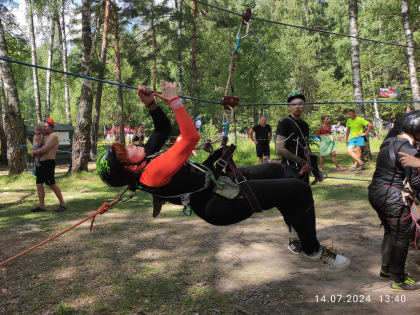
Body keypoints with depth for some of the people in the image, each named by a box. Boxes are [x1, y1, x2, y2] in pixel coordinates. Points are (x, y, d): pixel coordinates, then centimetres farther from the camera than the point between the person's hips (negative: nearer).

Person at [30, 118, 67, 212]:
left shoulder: (54, 137, -11)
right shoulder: (45, 136, 19)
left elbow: (44, 149, -17)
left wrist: (34, 152, -3)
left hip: (48, 163, -9)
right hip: (41, 163, 9)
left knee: (51, 184, -9)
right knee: (39, 184, 6)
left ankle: (63, 204, -1)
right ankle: (41, 206, 11)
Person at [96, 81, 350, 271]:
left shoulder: (146, 158, 1)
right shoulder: (153, 173, -28)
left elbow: (164, 129, 14)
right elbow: (190, 138, -31)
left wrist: (151, 104, -1)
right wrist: (174, 100, -22)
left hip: (217, 180, 11)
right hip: (222, 205, -10)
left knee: (275, 170, 23)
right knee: (299, 189, -13)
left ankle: (299, 227, 35)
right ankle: (313, 250, 10)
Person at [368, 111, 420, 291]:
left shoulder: (388, 142, 8)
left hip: (376, 193, 9)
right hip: (394, 199, -9)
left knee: (390, 232, 24)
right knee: (401, 238, 6)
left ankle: (386, 269, 37)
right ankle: (398, 280, 18)